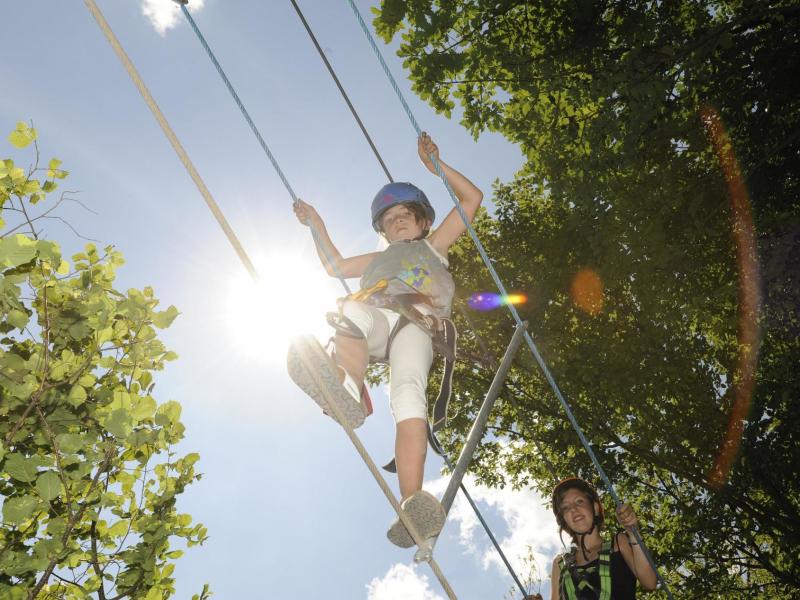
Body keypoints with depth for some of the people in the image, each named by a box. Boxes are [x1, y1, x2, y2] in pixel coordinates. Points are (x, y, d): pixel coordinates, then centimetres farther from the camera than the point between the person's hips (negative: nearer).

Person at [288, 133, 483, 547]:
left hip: (415, 326, -3)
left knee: (408, 392, -35)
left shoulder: (434, 245, 38)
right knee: (353, 309, -38)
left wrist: (435, 164, 28)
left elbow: (472, 199, 32)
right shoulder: (380, 259, 46)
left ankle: (412, 507, -52)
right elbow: (334, 266, 49)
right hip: (375, 319, 3)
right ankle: (349, 391, -67)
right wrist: (316, 225, 45)